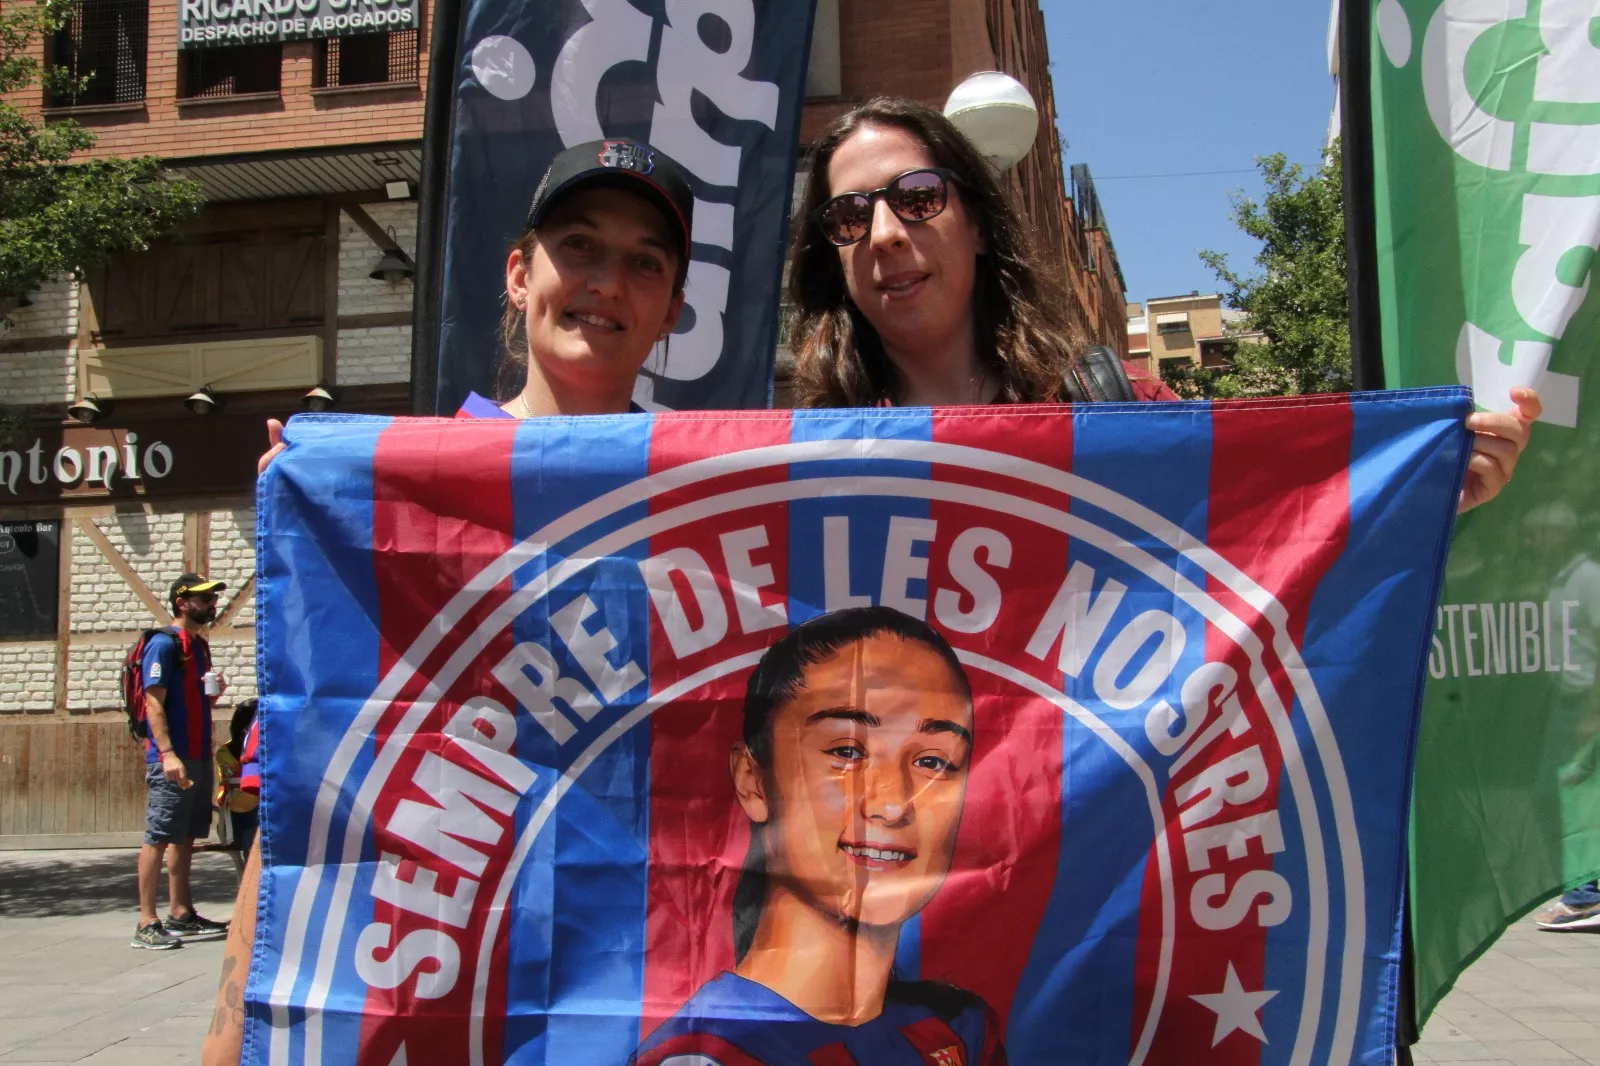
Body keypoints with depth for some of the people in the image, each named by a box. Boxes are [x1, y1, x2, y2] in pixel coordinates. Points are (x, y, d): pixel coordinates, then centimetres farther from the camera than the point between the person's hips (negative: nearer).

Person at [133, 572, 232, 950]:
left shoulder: (200, 644, 17)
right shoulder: (163, 643, -9)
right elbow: (154, 703, -16)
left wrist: (214, 690, 3)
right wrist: (168, 754, -24)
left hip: (198, 755, 9)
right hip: (171, 757, -9)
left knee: (185, 836, 13)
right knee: (159, 838, -7)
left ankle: (181, 913, 19)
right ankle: (146, 923, -5)